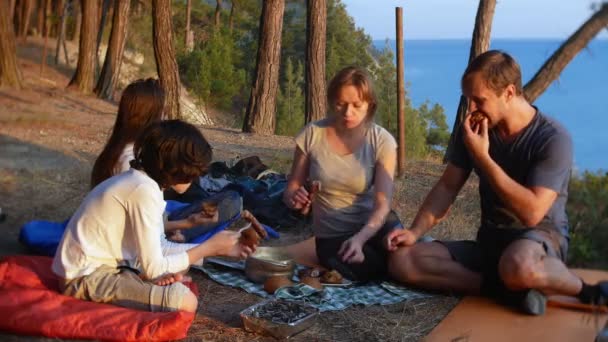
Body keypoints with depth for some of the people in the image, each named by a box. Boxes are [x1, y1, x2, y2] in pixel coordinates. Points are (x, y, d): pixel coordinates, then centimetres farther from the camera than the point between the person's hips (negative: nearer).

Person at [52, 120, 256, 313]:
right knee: (186, 302, -20)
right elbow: (153, 269, -22)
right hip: (86, 276, -10)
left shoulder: (142, 180, 6)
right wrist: (210, 247, -14)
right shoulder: (144, 189, -23)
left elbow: (155, 246, 9)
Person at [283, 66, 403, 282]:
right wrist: (294, 198, -25)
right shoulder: (312, 135, -9)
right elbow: (291, 189, 0)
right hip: (333, 235, 0)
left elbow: (382, 205, -18)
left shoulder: (382, 141, -10)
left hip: (373, 226, 0)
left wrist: (360, 238, -37)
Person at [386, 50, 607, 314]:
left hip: (540, 237, -6)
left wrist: (482, 157, -26)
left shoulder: (553, 138, -18)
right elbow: (447, 187, 6)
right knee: (402, 261, -14)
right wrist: (415, 232, -10)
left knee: (517, 267, -45)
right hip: (489, 243, 6)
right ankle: (510, 289, -19)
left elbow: (532, 213, -27)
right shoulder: (473, 130, 0)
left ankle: (587, 293, -10)